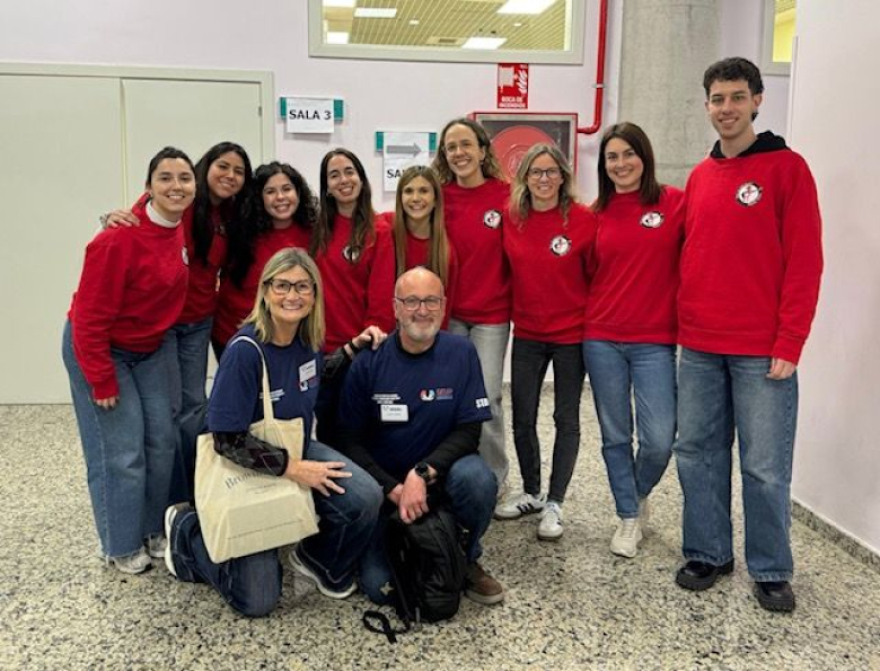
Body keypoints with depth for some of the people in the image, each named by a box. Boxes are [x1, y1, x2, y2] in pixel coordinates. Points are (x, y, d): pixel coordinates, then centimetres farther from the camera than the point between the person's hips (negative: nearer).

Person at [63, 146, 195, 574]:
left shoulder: (180, 228, -7)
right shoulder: (119, 239, -28)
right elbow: (90, 317, -23)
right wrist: (102, 381, -18)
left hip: (151, 348, 7)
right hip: (98, 349, -7)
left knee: (162, 440, 9)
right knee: (121, 451, -3)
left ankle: (155, 531, 26)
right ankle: (122, 547, 16)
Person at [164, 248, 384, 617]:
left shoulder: (307, 340, -7)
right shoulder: (245, 350, -27)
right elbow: (228, 440, -25)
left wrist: (353, 348, 4)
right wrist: (293, 469, -24)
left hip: (298, 451, 6)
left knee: (365, 497, -24)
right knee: (258, 602, -1)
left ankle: (320, 561, 9)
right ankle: (188, 528, 22)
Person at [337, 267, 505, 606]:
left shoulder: (460, 353, -9)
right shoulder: (368, 362, -10)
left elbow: (468, 431, -11)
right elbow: (351, 441, -7)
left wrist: (422, 472, -26)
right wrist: (394, 489, -19)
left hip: (441, 471, 1)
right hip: (384, 482, -1)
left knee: (477, 476, -32)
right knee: (380, 586, -15)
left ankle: (466, 560, -2)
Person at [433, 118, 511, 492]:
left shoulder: (506, 196, -5)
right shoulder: (440, 198, 1)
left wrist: (517, 306, -2)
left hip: (491, 316, -2)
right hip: (448, 314, 2)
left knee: (485, 399, -1)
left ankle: (494, 479, 18)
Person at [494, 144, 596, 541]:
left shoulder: (583, 219, -10)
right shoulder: (511, 219, -2)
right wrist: (513, 311, 3)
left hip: (571, 334, -3)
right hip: (526, 334, 3)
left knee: (566, 419, 8)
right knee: (522, 419, 10)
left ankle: (553, 504, 20)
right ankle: (530, 493, 30)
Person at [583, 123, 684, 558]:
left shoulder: (675, 203, -2)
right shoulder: (597, 214, 7)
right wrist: (590, 316, 6)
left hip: (654, 342, -2)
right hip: (601, 340, 3)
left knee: (659, 439, -4)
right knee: (615, 436, 9)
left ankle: (639, 494, 28)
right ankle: (628, 517, 26)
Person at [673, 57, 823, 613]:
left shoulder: (787, 168, -3)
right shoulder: (699, 177, 12)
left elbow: (804, 261, -8)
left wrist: (789, 344, -12)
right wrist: (682, 323, 7)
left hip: (763, 351, -5)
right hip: (698, 347, 5)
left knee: (765, 467, 2)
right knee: (698, 454, 10)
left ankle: (771, 571, 19)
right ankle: (708, 554, 25)